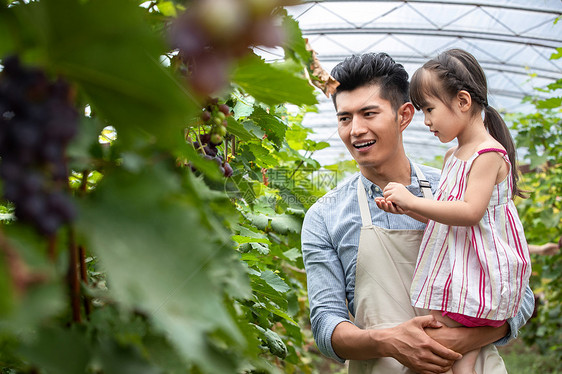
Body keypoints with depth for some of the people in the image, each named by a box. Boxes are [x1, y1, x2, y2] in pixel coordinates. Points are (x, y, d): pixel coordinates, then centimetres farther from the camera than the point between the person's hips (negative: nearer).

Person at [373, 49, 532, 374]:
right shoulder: (454, 156, 16)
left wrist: (413, 201, -20)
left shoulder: (489, 153, -13)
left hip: (479, 271, -9)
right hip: (456, 268, 9)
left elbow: (470, 212, -24)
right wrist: (405, 208, 5)